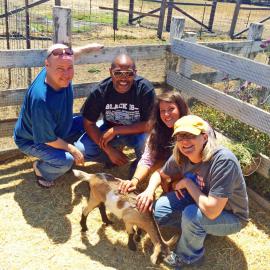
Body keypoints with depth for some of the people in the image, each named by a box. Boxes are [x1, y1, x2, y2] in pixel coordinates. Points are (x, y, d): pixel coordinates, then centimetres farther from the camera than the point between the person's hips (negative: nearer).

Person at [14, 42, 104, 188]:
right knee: (66, 161, -29)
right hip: (32, 141, -8)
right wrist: (71, 148, -19)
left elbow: (70, 55, 3)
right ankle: (41, 169, 6)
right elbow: (47, 139, -29)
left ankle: (59, 151, 21)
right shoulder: (41, 100, -42)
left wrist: (89, 47, 14)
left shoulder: (60, 74, -23)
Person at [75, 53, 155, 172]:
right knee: (81, 149, -18)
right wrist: (109, 150, -18)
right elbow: (89, 124, -12)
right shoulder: (100, 91, -20)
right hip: (109, 128, 2)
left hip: (136, 132, -2)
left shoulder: (145, 89, -26)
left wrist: (115, 130, -28)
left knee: (145, 140, -35)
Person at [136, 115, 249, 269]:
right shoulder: (180, 157, -16)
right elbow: (160, 174, 4)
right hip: (199, 202, 6)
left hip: (230, 217, -5)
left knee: (192, 214, -33)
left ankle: (188, 257, -2)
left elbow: (211, 211, -39)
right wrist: (150, 190, -18)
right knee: (158, 209, -10)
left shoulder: (223, 161, -35)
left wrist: (187, 182, -26)